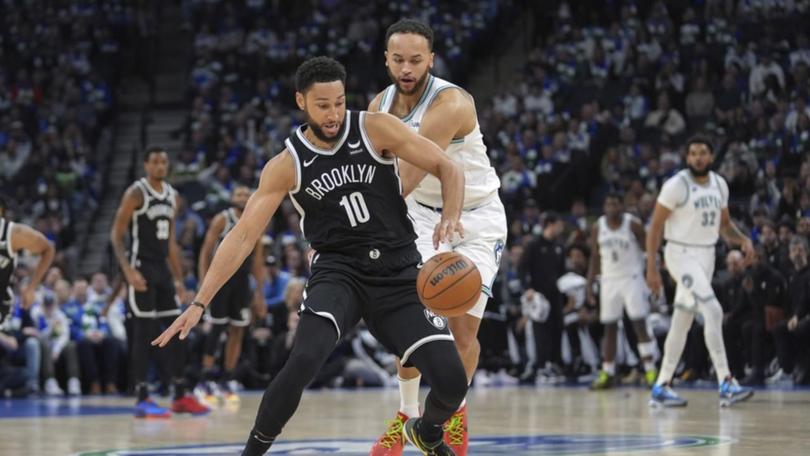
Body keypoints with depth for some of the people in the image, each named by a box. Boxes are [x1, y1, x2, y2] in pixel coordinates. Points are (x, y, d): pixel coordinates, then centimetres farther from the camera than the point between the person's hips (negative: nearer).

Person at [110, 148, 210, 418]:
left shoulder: (172, 196, 13)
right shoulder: (136, 193, -9)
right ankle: (142, 399, -5)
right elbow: (116, 235, -11)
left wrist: (178, 278, 16)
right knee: (144, 333, -8)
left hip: (163, 268, 7)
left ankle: (180, 396, 11)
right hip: (141, 267, -7)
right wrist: (128, 271, -22)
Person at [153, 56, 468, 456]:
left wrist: (450, 218, -24)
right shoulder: (286, 166, -6)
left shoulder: (376, 129, -6)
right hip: (338, 272, -1)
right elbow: (242, 236, -6)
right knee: (303, 361, -30)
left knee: (452, 381, -8)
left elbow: (448, 169, -4)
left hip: (399, 272, 1)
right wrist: (199, 303, -13)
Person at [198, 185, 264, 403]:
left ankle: (228, 380, 11)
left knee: (237, 331, 4)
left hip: (242, 281, 5)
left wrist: (259, 292, 9)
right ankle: (208, 379, -5)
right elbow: (205, 252, -6)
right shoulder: (222, 219, -4)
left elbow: (258, 261, 13)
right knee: (216, 328, -7)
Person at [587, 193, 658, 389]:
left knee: (640, 325, -10)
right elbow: (595, 258, 13)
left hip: (632, 278, -4)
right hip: (609, 280, 4)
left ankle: (651, 371, -8)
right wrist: (590, 283, 6)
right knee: (609, 328, 6)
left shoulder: (633, 224, -7)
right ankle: (607, 374, 10)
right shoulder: (598, 228, 5)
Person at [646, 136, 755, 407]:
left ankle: (661, 388, 17)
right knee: (713, 311, -20)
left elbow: (724, 224, 19)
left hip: (707, 256, 7)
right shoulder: (676, 185, -12)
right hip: (681, 254, -7)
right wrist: (652, 268, -14)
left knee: (683, 322, 10)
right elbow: (655, 227, -9)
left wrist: (742, 240, -2)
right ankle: (726, 384, -20)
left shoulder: (720, 185, 7)